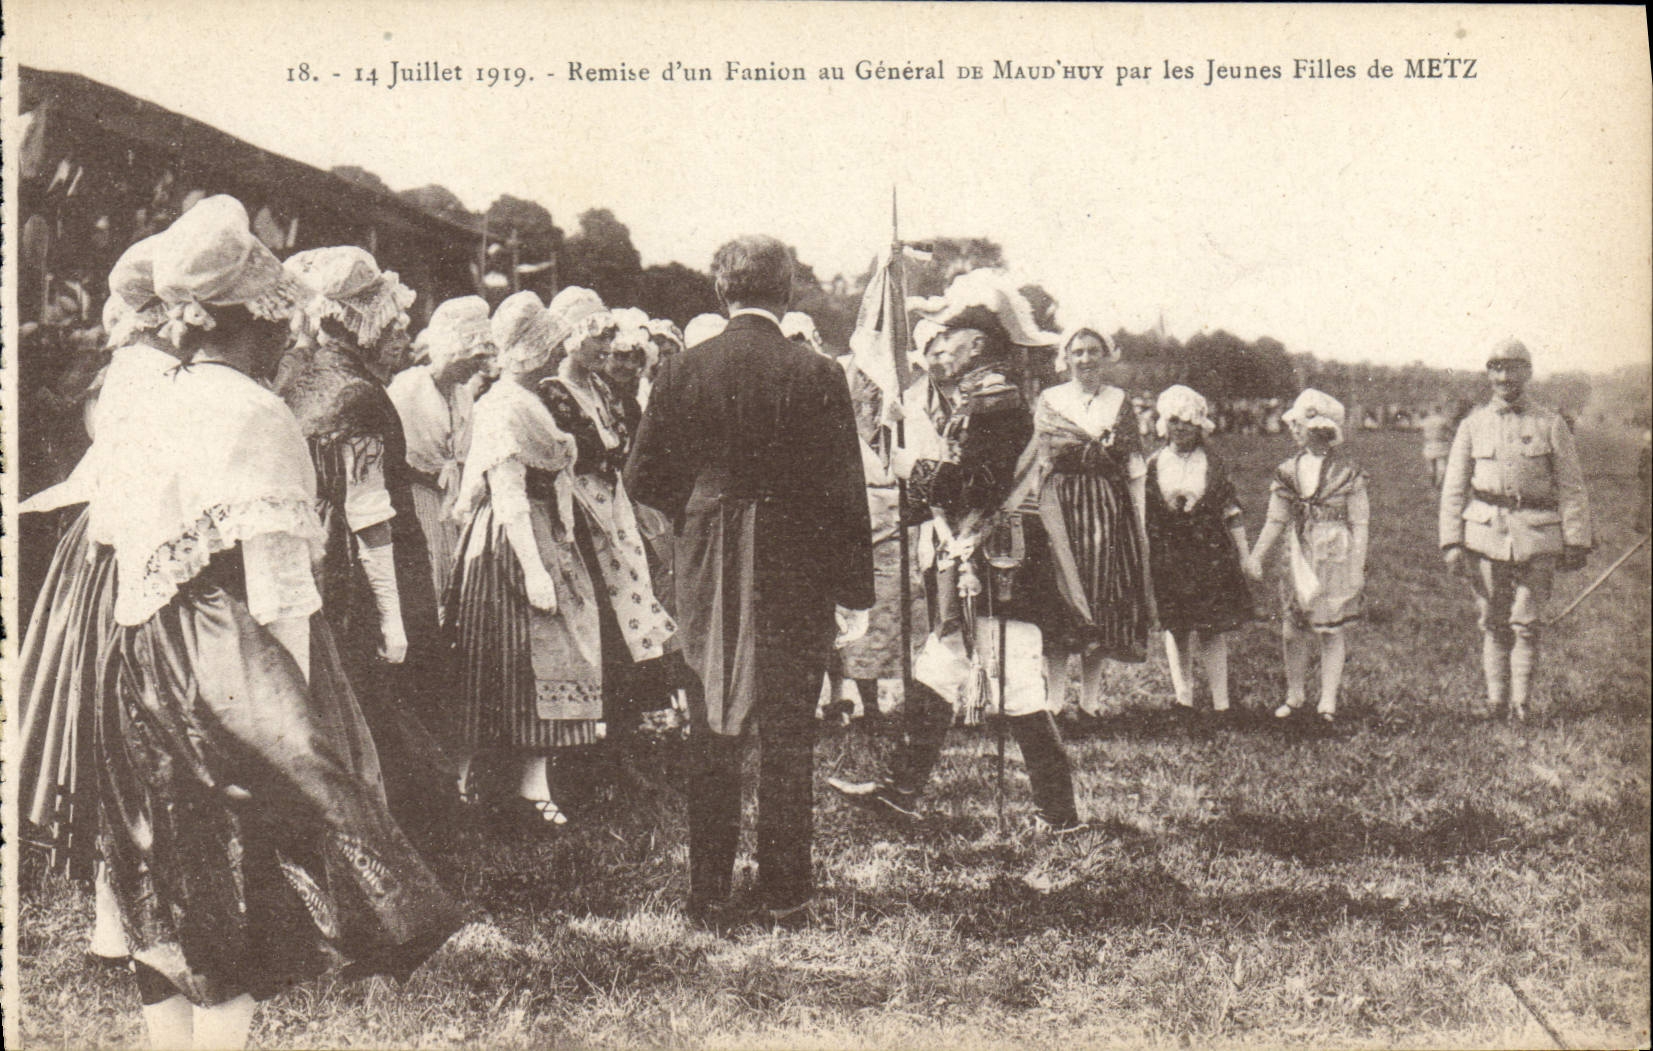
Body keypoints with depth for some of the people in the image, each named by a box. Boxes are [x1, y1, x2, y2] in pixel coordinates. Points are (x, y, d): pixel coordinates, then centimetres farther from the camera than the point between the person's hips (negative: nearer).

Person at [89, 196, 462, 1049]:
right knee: (235, 898, 0)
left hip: (135, 678, 7)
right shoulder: (257, 419, -13)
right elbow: (277, 593, -16)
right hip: (233, 673, -7)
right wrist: (303, 714, -11)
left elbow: (115, 535, 12)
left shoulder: (136, 417, 10)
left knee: (166, 911, 13)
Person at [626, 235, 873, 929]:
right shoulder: (816, 376, -9)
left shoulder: (682, 371, -3)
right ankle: (785, 895, 13)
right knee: (787, 736, 7)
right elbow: (844, 494, -8)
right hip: (794, 577, -2)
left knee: (711, 738, 11)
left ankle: (709, 895, 16)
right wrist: (854, 594, -1)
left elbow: (643, 480, 1)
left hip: (706, 578, 2)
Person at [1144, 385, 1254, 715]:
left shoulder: (1213, 465, 4)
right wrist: (1143, 558, 10)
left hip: (1210, 554, -1)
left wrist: (1244, 556, 3)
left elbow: (1232, 512, 6)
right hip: (1168, 557, 1)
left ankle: (1221, 703, 2)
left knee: (1213, 630, -2)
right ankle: (1183, 700, 14)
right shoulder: (1154, 465, 7)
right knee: (1175, 629, 4)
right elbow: (1143, 516, 12)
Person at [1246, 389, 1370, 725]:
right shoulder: (1288, 472, 6)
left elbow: (1360, 525, -3)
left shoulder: (1347, 472, -4)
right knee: (1294, 629, 3)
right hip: (1299, 557, 3)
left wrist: (1358, 570, -8)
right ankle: (1295, 695, 17)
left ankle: (1328, 701, 9)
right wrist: (1257, 557, -5)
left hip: (1336, 558, -3)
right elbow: (1276, 521, 5)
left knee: (1332, 630, 2)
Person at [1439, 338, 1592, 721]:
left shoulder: (1550, 424, 4)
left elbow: (1571, 488, 3)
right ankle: (1496, 698, 14)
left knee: (1527, 623, 0)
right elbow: (1453, 489, 7)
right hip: (1485, 532, 1)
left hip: (1536, 537, -1)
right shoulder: (1473, 425, 8)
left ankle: (1520, 701, 9)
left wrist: (1576, 542, -2)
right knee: (1492, 622, 6)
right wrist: (1451, 541, -1)